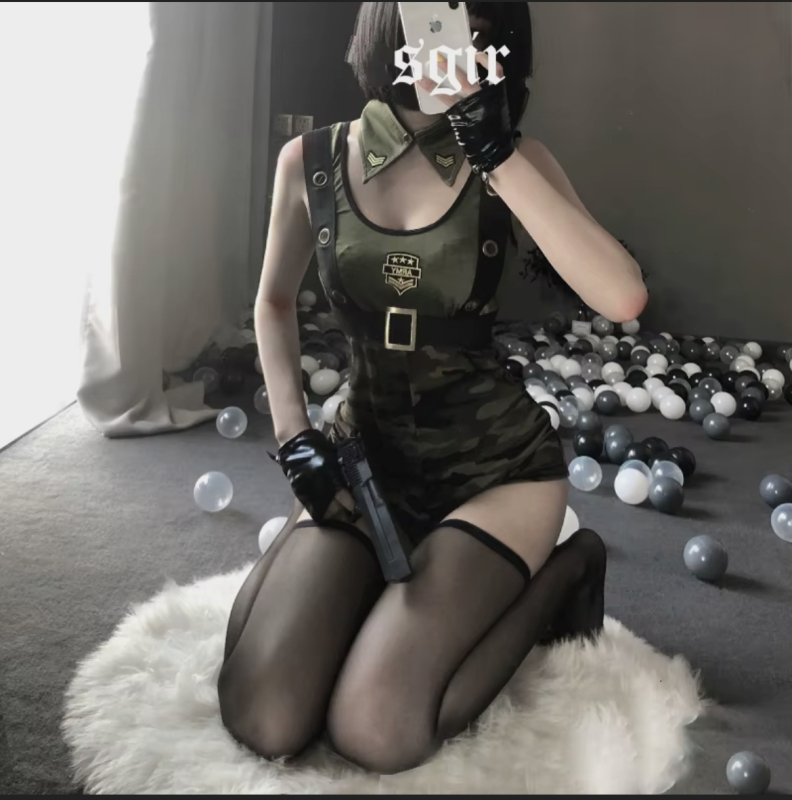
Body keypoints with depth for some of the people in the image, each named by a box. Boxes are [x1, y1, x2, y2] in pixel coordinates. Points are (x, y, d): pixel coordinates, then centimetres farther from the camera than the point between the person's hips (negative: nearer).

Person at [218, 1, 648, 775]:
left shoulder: (513, 160, -8)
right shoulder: (311, 160, -3)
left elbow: (623, 298, -24)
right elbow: (275, 304, 13)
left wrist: (495, 152, -24)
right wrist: (294, 438, 0)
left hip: (497, 461, -2)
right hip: (366, 454, 3)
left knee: (372, 732, -19)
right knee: (262, 722, -15)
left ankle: (559, 571, 6)